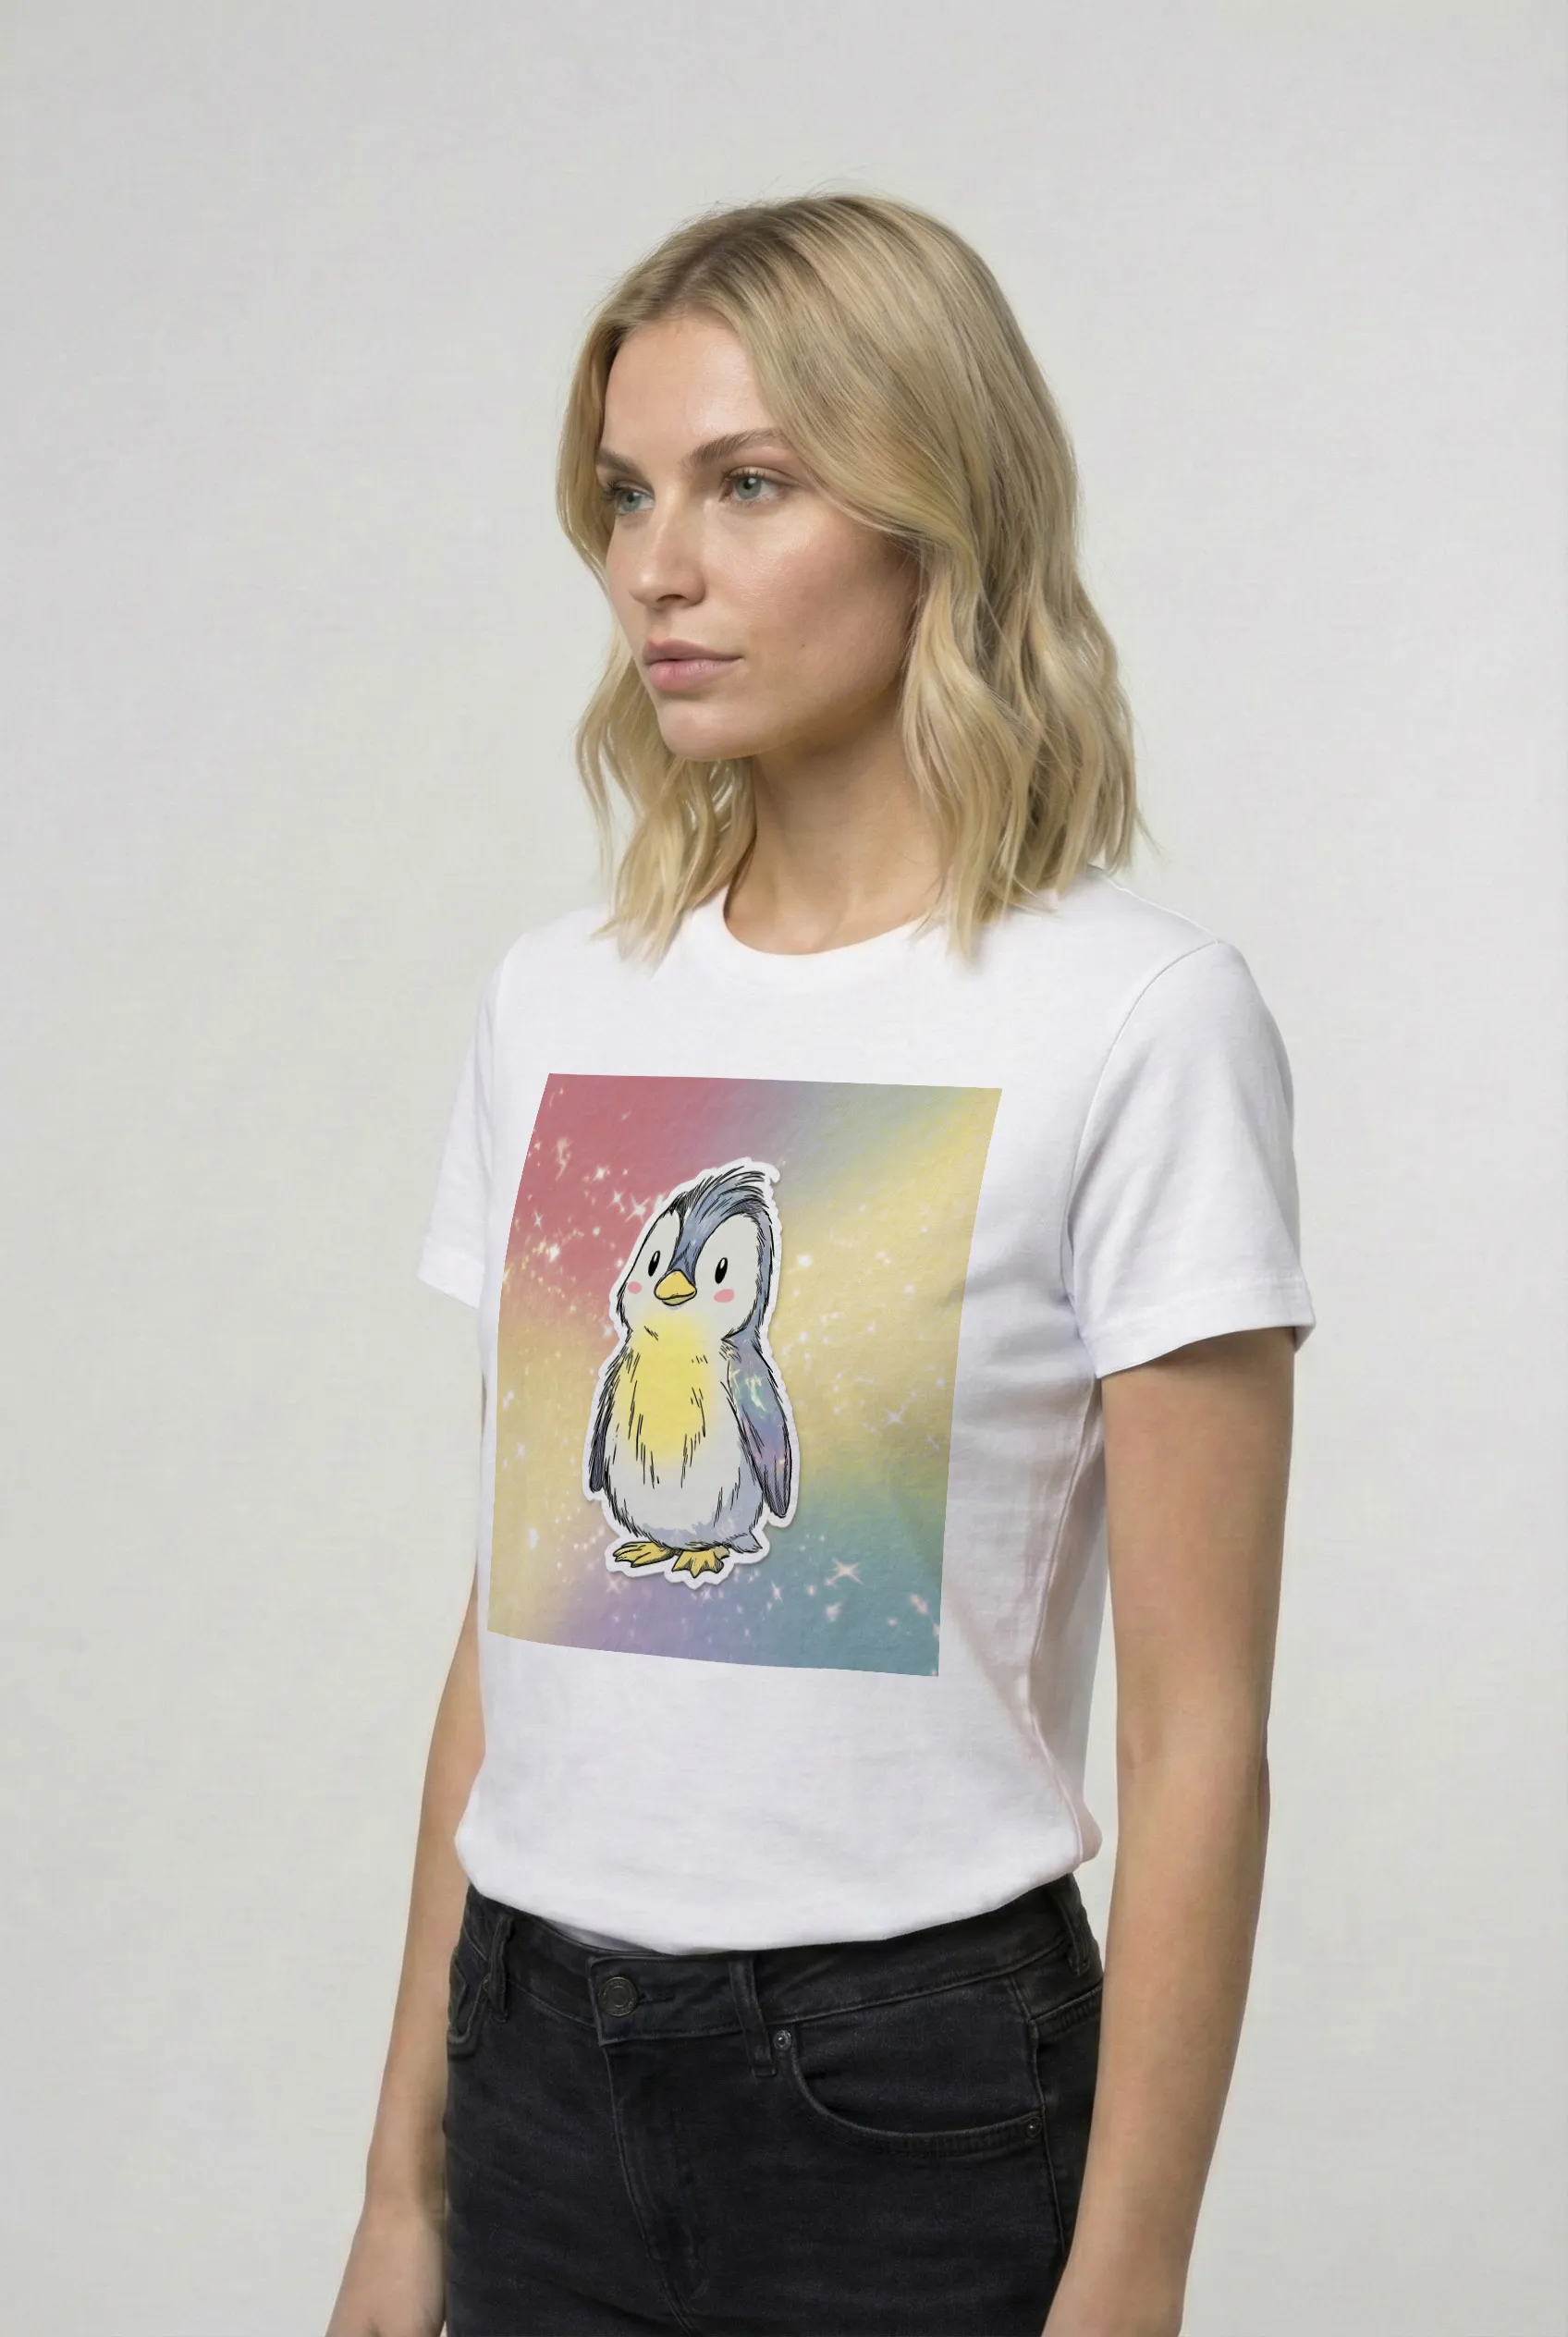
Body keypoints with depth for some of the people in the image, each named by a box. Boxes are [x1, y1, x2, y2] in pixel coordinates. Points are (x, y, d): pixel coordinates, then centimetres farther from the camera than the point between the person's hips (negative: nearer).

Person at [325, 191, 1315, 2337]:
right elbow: (507, 1633, 8)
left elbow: (1199, 1738, -12)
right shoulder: (560, 1002, 6)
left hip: (912, 2086, -4)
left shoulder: (1136, 1017, -10)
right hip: (540, 2064, 5)